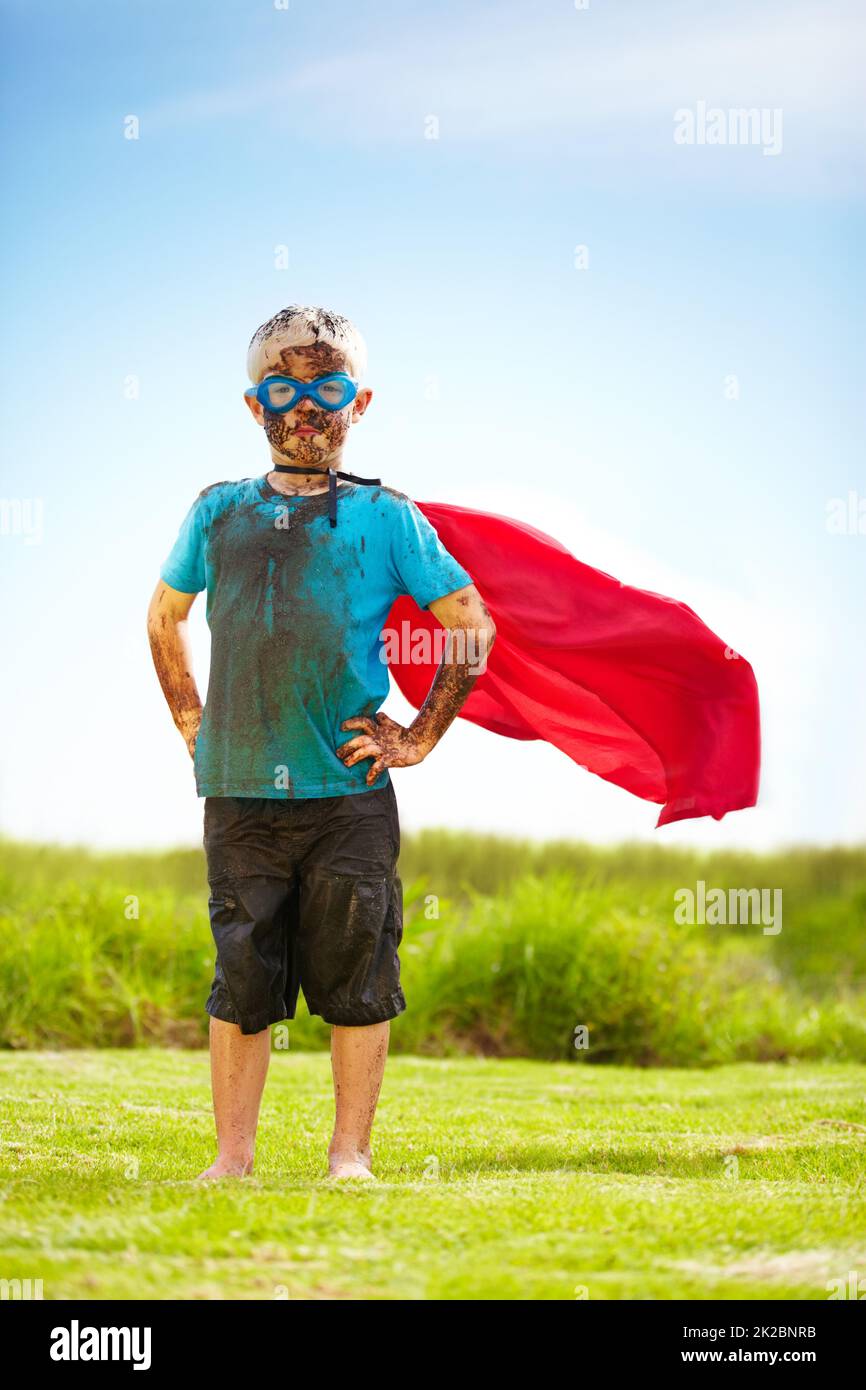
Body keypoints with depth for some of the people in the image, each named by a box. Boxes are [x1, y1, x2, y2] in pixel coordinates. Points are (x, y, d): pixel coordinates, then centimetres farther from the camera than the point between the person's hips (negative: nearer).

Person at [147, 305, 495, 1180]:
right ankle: (232, 1155, 11)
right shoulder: (218, 514, 10)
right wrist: (192, 726, 16)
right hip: (239, 792, 2)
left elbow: (473, 626, 8)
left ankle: (350, 1152, 11)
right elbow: (163, 618, 26)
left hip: (349, 791, -1)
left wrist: (420, 738, 3)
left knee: (355, 977, 2)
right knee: (241, 977, 4)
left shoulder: (383, 518, 4)